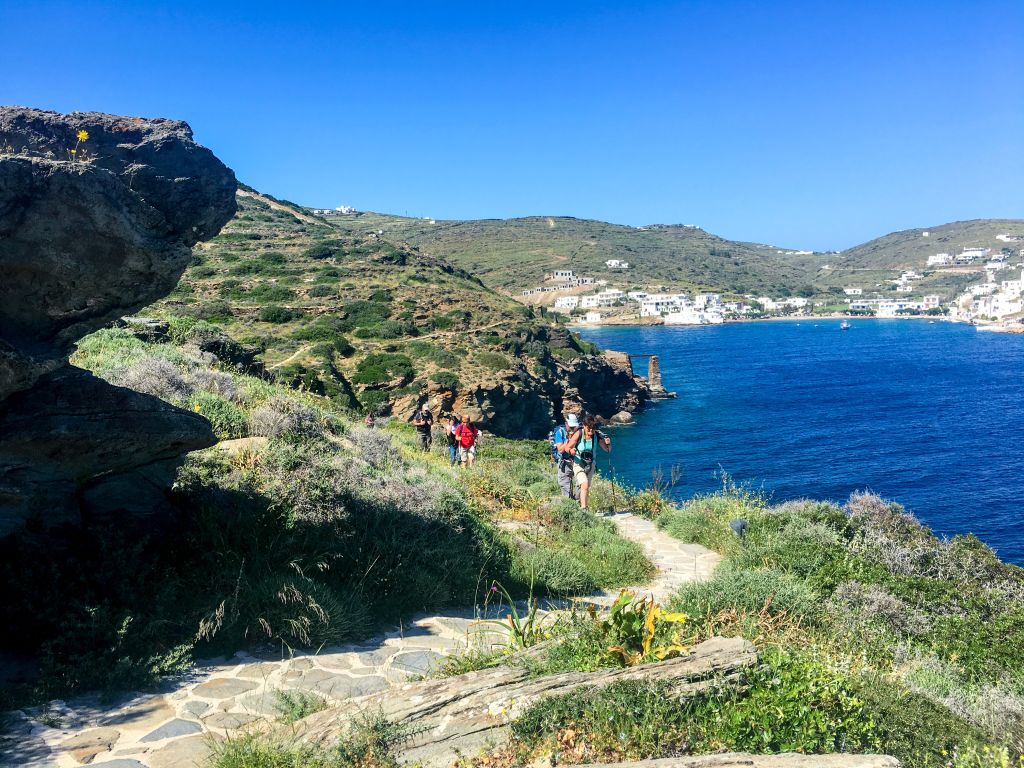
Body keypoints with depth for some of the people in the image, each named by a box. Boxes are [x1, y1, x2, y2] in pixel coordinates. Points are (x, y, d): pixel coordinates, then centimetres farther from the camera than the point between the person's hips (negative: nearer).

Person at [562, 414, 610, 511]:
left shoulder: (597, 435, -11)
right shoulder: (578, 434, -20)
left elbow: (607, 450, -4)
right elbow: (567, 448, -15)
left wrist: (608, 444, -25)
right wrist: (571, 451, -38)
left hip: (590, 465, 5)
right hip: (578, 464, -4)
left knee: (586, 488, 13)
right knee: (584, 485, -23)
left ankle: (579, 505, 33)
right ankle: (583, 509, -24)